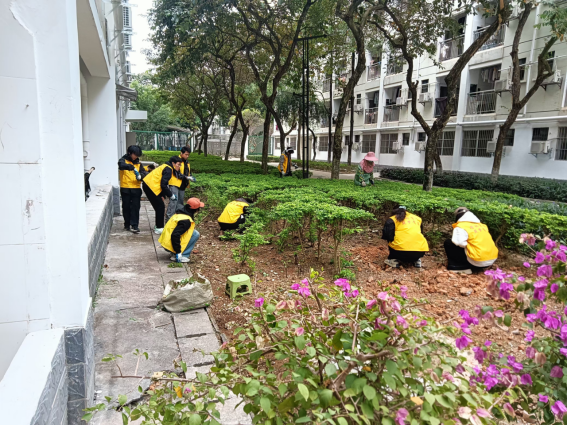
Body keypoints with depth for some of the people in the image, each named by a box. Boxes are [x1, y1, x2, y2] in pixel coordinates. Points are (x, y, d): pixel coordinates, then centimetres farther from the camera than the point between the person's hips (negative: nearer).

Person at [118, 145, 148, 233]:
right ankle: (127, 224, 21)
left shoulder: (138, 163, 14)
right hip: (125, 188, -2)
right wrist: (132, 167, -37)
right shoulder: (123, 160, 2)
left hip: (136, 189, 2)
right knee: (126, 207, 8)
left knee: (135, 208, -2)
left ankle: (135, 226, -1)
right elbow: (121, 165, -21)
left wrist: (140, 176, -18)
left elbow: (144, 173, 5)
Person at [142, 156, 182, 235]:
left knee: (159, 207, 16)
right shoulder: (168, 170, -15)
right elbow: (163, 185, -22)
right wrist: (171, 195, -13)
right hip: (151, 186, -10)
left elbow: (162, 183, 19)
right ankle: (159, 228, 0)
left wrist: (163, 196, 12)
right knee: (161, 207, -4)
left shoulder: (167, 168, 17)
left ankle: (158, 227, 24)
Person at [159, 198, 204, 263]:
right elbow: (175, 235, -29)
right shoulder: (186, 220, -21)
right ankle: (182, 256, -11)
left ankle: (175, 254, 12)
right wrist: (178, 252, -25)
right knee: (195, 234, -11)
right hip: (170, 246, -9)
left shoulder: (180, 213, 8)